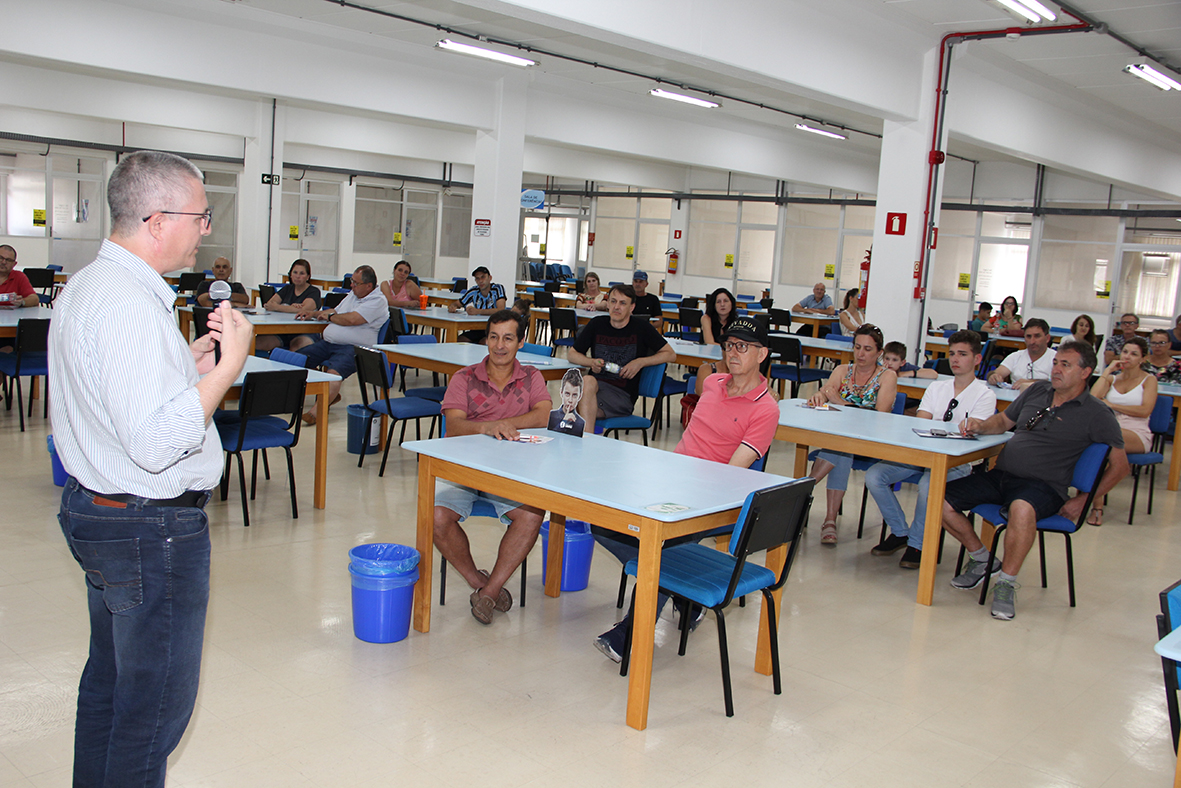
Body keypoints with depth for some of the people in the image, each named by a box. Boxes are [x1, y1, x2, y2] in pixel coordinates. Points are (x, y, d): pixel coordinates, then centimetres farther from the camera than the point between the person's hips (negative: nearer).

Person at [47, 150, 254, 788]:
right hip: (151, 529, -11)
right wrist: (228, 364, -24)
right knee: (157, 700, 4)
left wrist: (189, 361, 6)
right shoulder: (130, 305, -25)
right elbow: (156, 442, -31)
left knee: (110, 678, 23)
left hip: (94, 511, 11)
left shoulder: (84, 286, 10)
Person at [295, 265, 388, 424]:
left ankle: (317, 410, -43)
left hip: (353, 347, -9)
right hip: (327, 342, 9)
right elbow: (335, 311, 35)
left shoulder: (377, 301, -9)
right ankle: (329, 395, 3)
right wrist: (313, 314, 18)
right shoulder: (353, 294, 22)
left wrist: (329, 316, -2)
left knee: (335, 372, -36)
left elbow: (352, 319, -20)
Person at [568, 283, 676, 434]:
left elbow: (671, 354, 10)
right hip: (596, 384, 3)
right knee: (587, 381, -34)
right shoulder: (597, 324, 11)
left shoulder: (641, 328, 4)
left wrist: (640, 362, -5)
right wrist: (591, 362, -2)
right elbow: (571, 354, 19)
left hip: (623, 394, -3)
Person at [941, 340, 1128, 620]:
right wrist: (979, 426, 3)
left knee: (1022, 509, -41)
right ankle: (981, 559, 12)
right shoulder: (1037, 390, 15)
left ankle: (1007, 583, -19)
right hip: (1000, 475, 6)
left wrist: (1082, 501, -4)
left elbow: (1120, 465, 2)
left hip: (1043, 485, -6)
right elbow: (1003, 421, 26)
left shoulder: (1097, 414, 0)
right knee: (941, 500, -11)